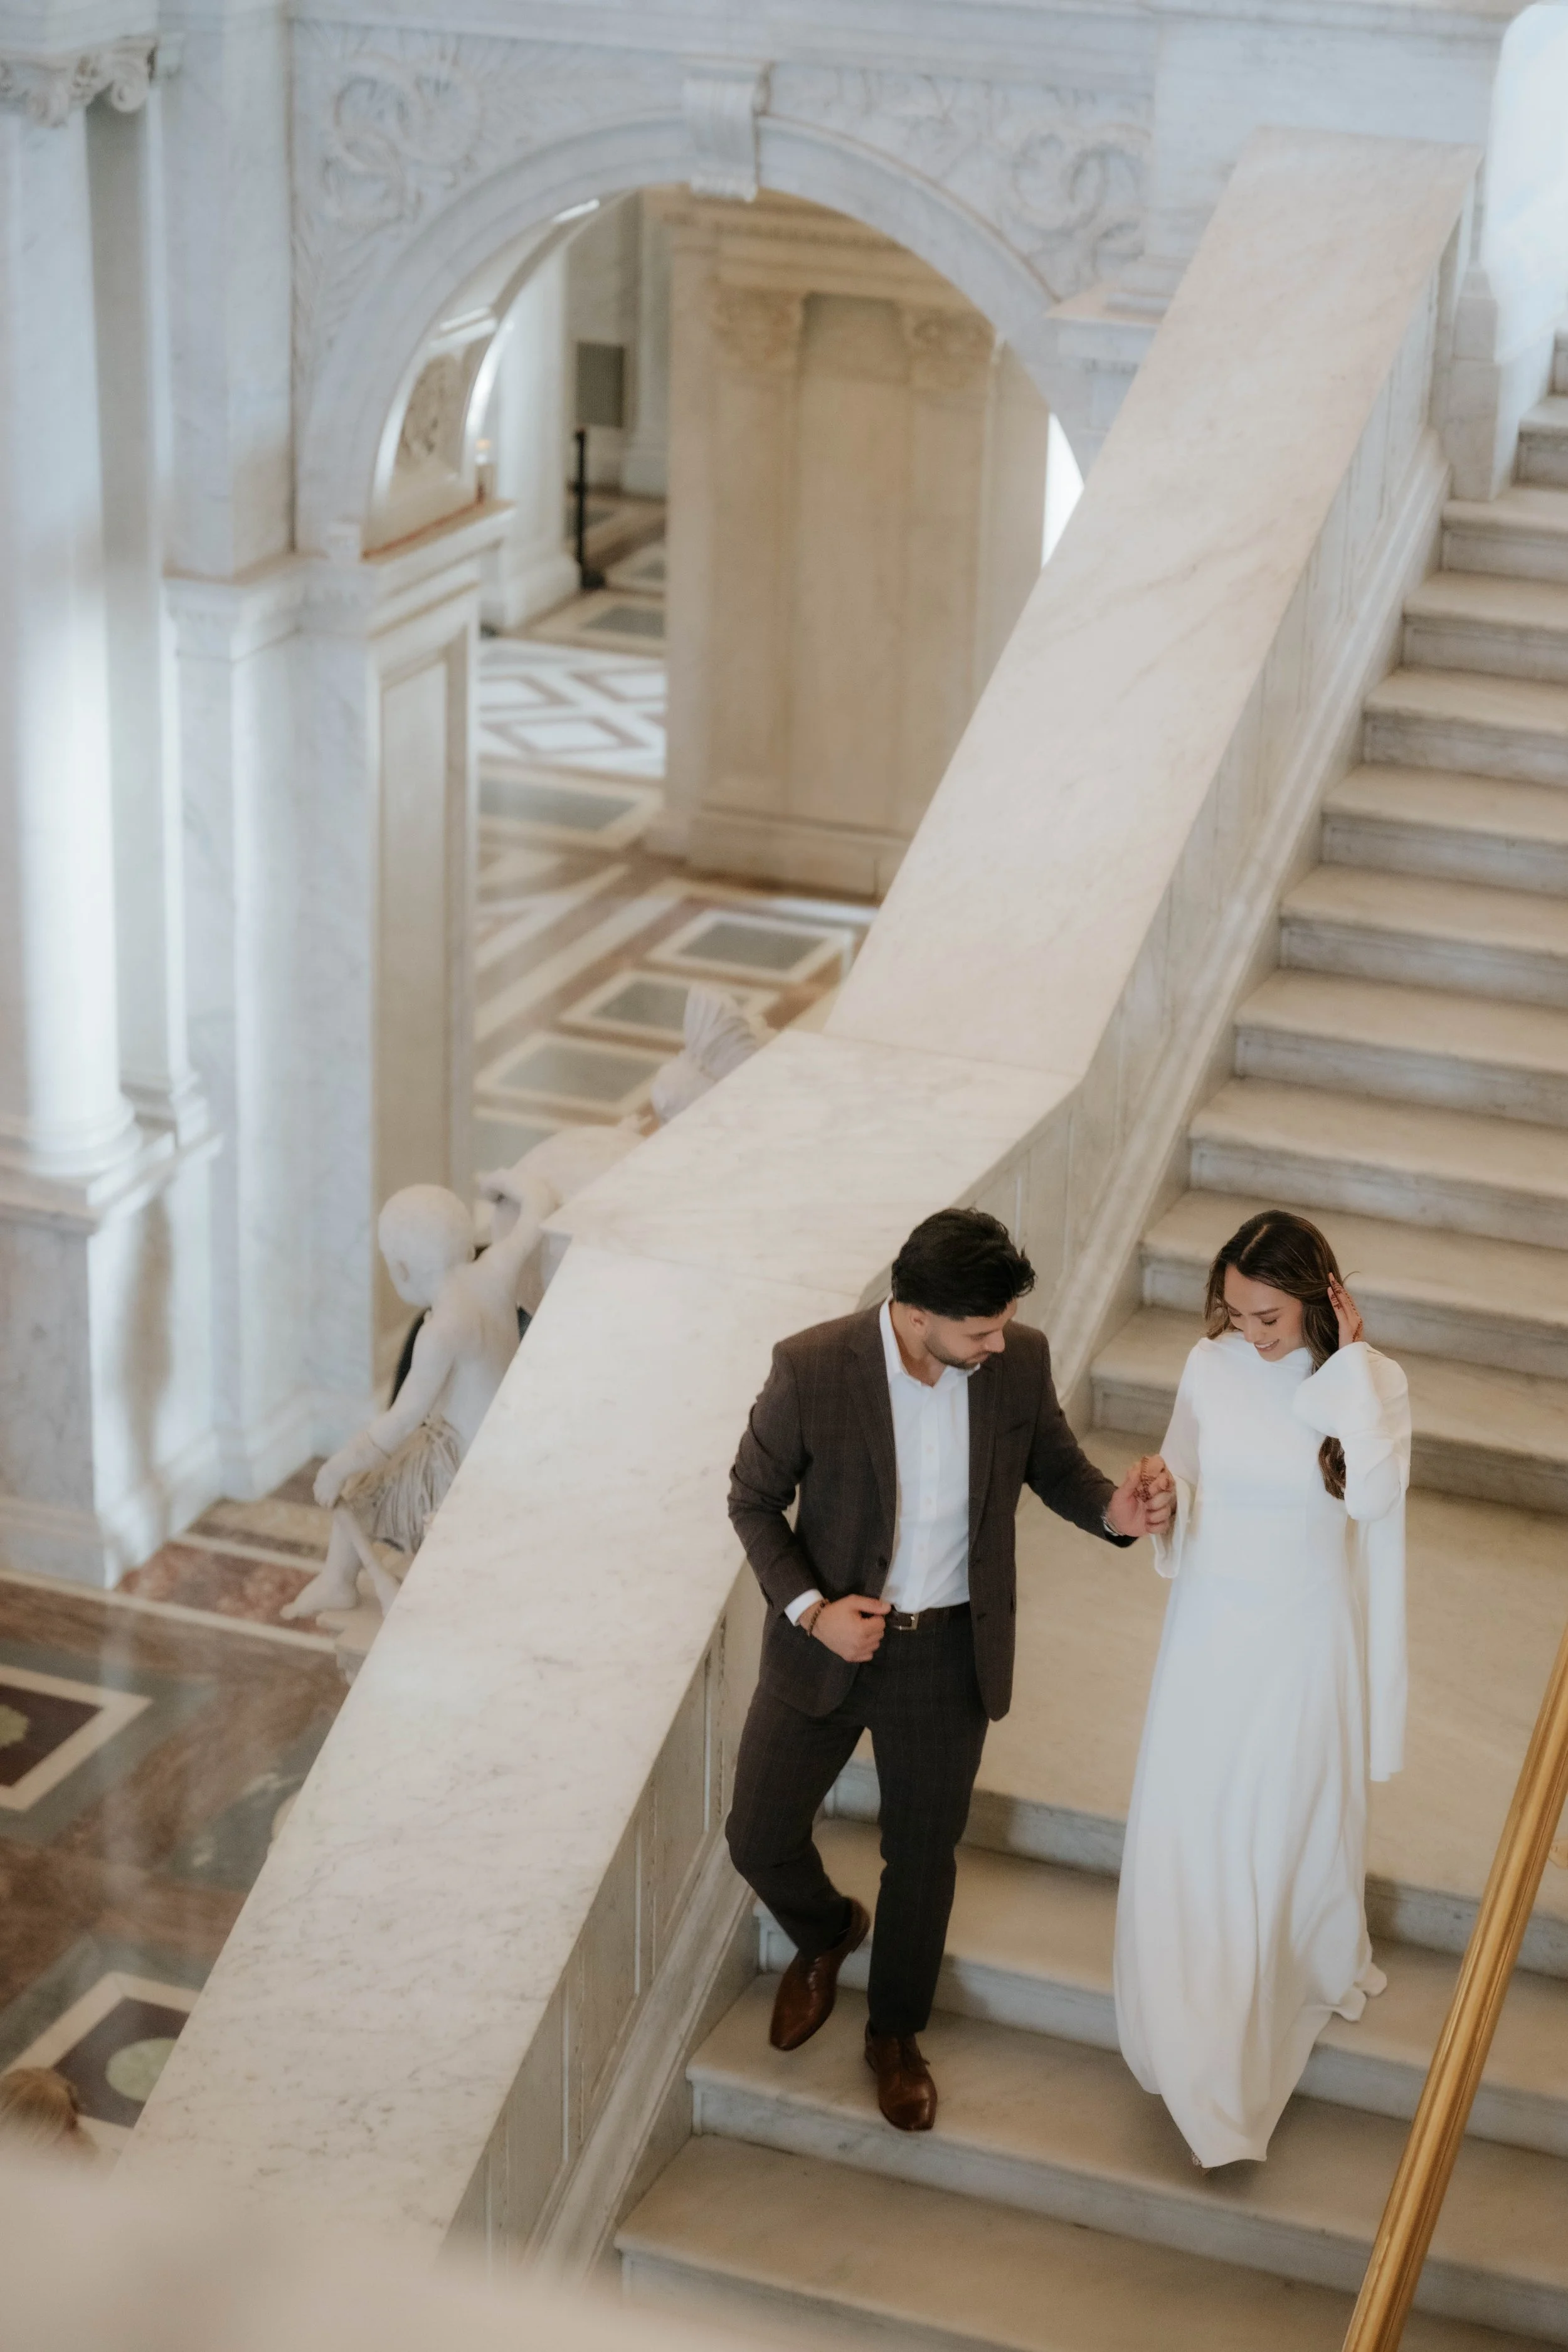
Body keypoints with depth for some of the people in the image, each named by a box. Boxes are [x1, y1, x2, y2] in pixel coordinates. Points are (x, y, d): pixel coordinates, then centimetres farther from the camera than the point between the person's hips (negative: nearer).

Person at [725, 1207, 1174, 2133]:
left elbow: (1056, 1465, 2)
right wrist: (809, 1608, -21)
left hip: (949, 1654, 1)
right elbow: (754, 1498, -9)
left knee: (923, 1856, 17)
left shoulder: (1020, 1361, -16)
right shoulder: (811, 1370, -24)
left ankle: (897, 2034, 44)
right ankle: (827, 1934, 48)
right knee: (760, 1838, 11)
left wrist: (1114, 1508, -21)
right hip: (829, 1640, -1)